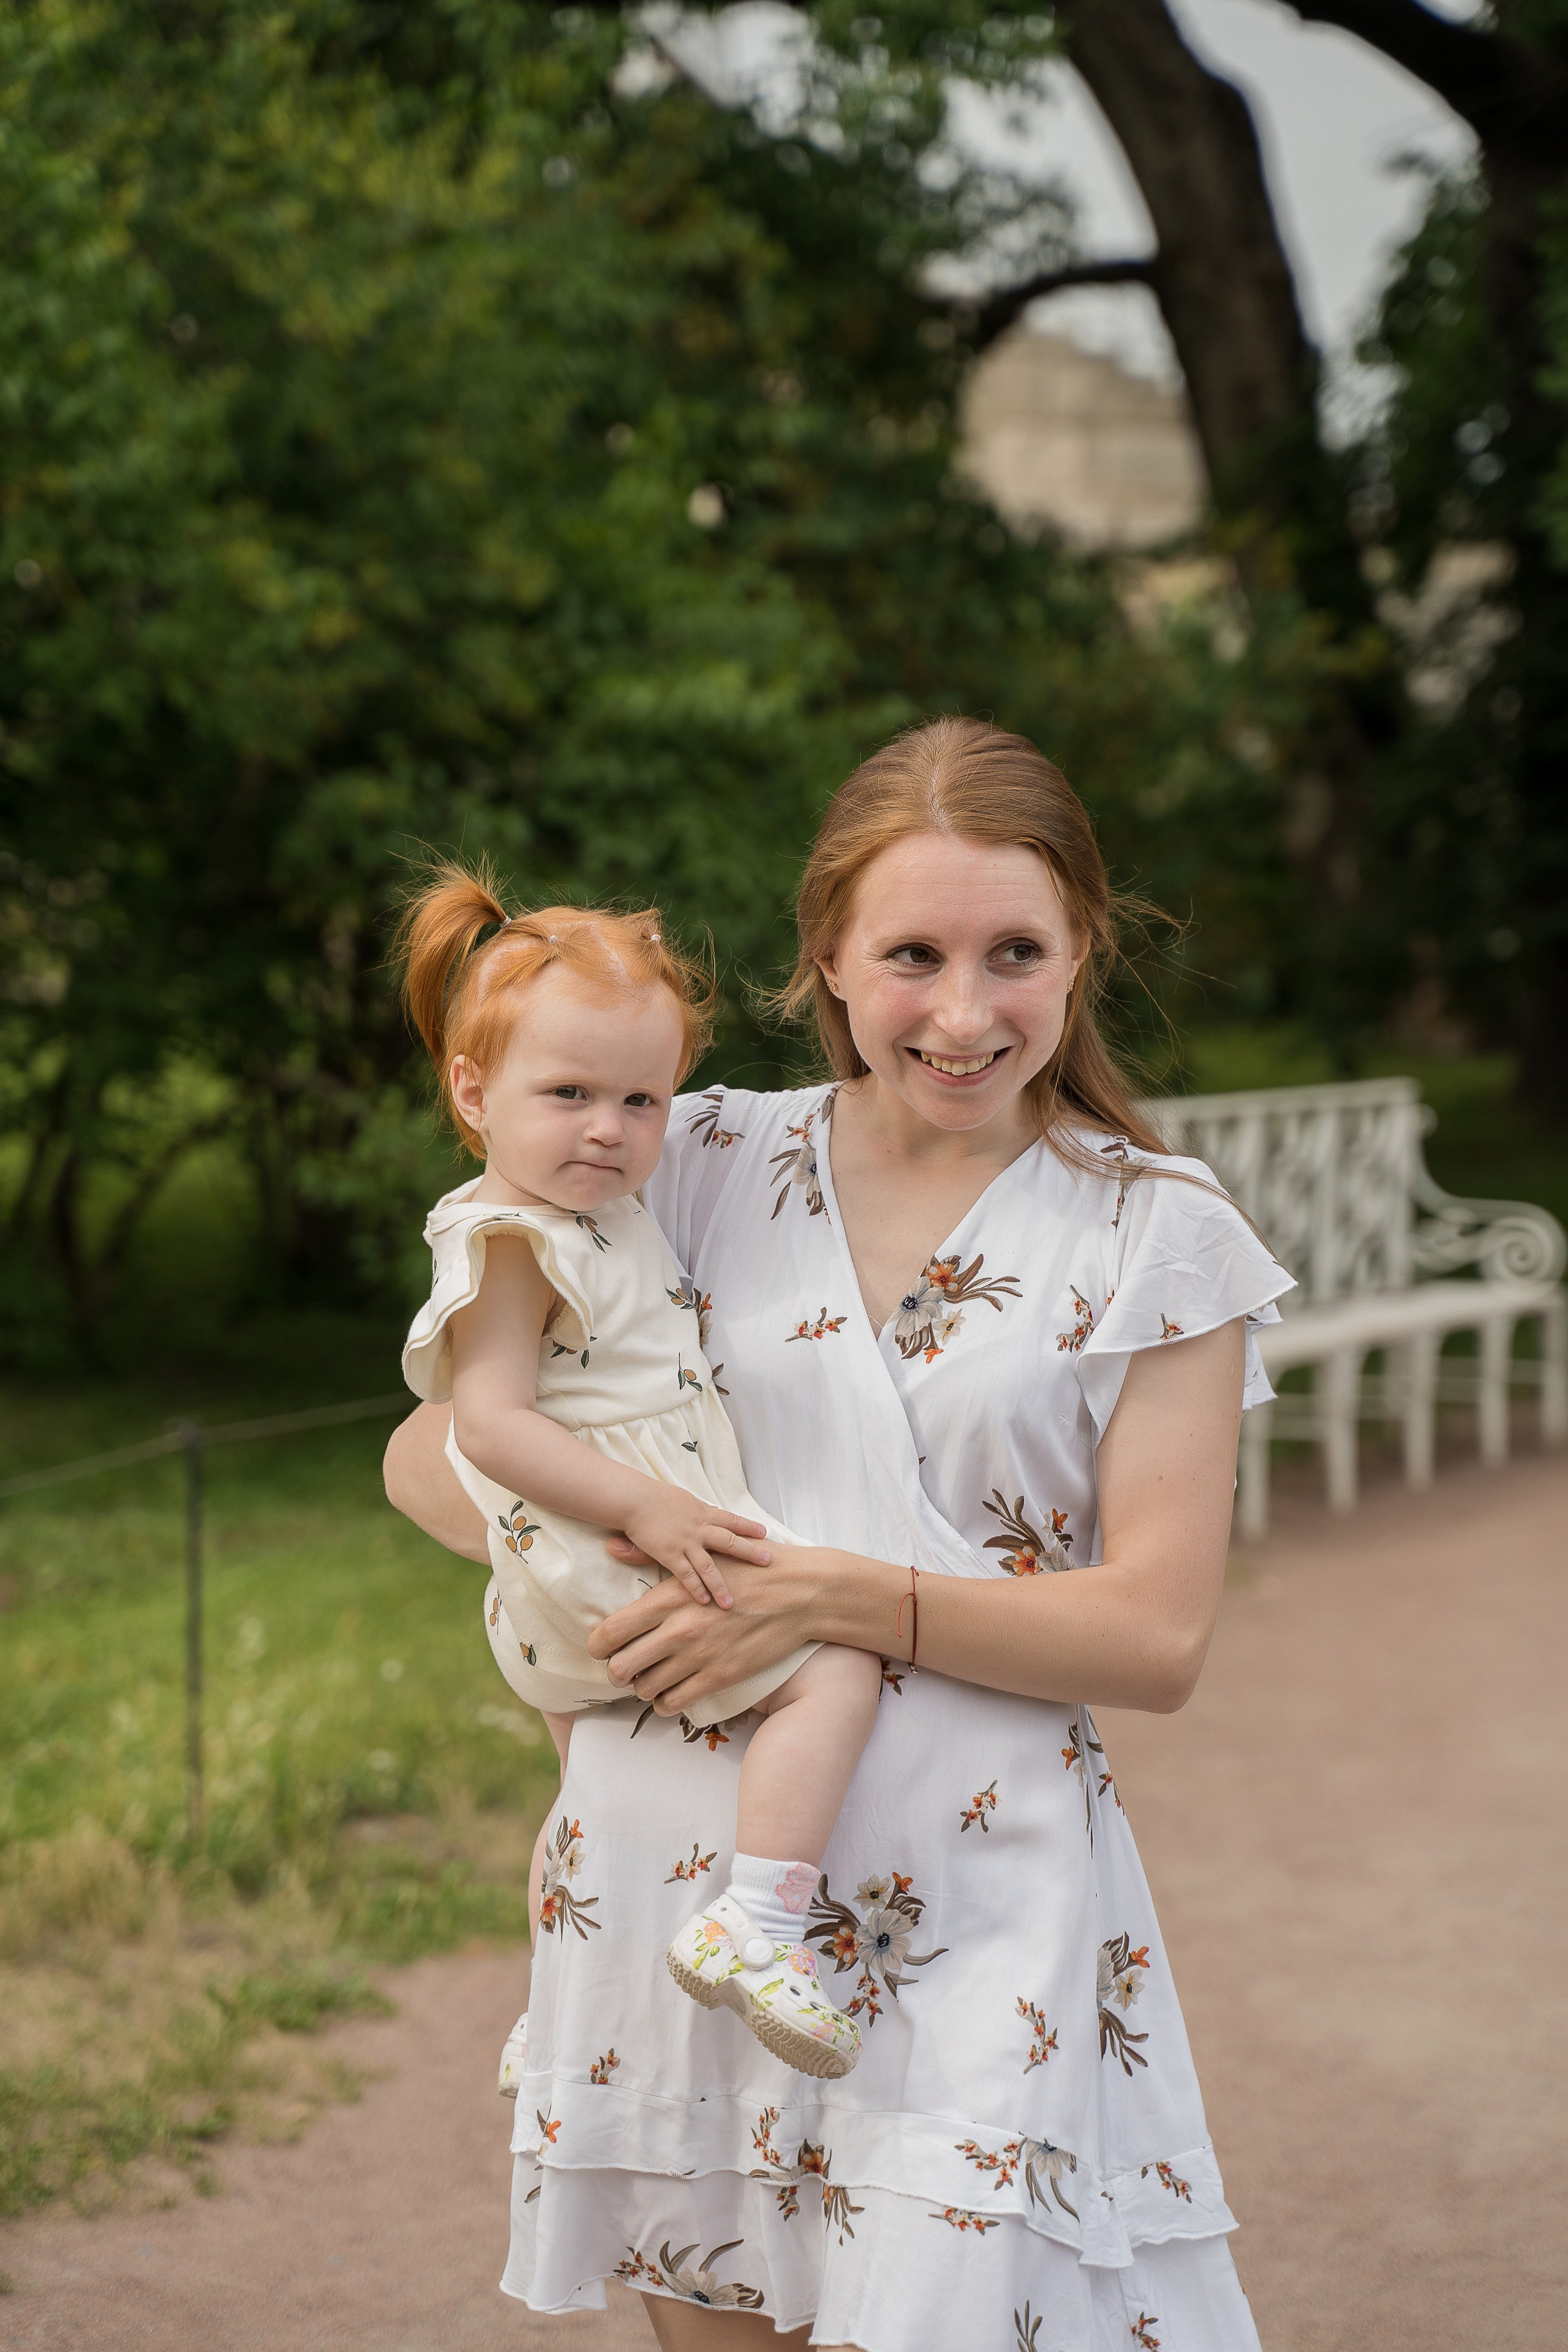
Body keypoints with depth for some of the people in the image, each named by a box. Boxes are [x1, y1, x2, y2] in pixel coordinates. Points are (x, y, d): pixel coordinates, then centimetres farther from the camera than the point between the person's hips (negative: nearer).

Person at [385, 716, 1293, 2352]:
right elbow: (435, 1450, 8)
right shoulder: (708, 1167, 5)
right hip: (678, 1873, 3)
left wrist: (832, 1594, -17)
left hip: (972, 1908, -2)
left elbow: (1157, 1634, -6)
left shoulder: (1157, 1238, -1)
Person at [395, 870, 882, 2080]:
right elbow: (490, 1420, -26)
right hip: (604, 1564, -11)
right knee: (835, 1663, -20)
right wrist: (645, 1508, -29)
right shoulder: (509, 1244, -18)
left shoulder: (600, 1214, 12)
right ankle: (754, 1926, -25)